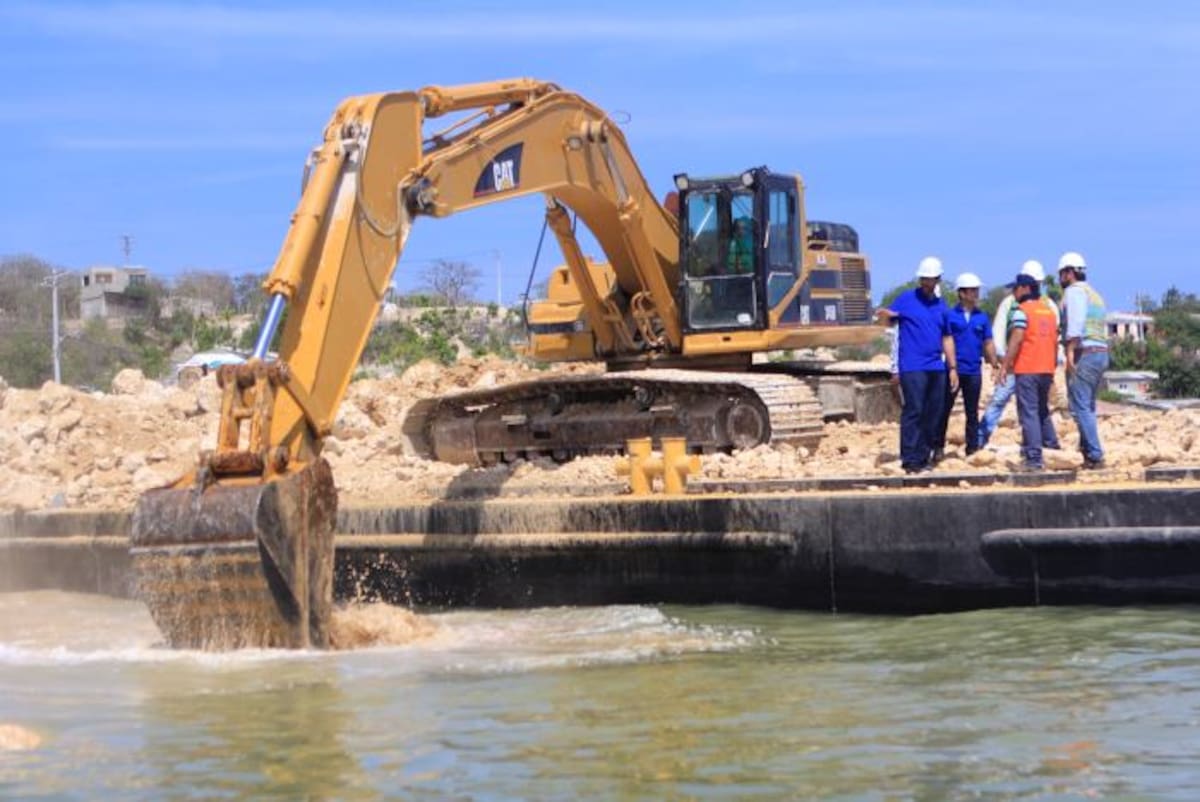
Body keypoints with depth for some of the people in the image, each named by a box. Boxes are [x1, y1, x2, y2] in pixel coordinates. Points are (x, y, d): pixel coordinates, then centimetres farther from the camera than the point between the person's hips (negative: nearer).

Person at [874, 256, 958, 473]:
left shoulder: (941, 306, 17)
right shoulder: (906, 299, 2)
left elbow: (947, 339, 21)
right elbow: (887, 321, -4)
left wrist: (952, 367, 16)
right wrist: (884, 314, -28)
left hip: (936, 368, 5)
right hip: (912, 367, -5)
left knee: (933, 415, 4)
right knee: (913, 411, -11)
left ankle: (923, 457, 11)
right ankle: (909, 459, -11)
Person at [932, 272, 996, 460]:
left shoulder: (982, 317, 8)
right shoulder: (950, 315, -1)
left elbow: (988, 344, 11)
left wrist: (995, 364, 2)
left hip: (974, 371, 3)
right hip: (953, 371, -3)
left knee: (972, 413, 8)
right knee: (944, 410, 0)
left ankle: (972, 449, 13)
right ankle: (938, 447, 7)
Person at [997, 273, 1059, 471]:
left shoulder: (1022, 310, -7)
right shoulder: (1049, 311, 15)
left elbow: (1016, 340, -16)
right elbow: (1055, 342, 17)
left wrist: (1005, 366, -14)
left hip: (1027, 370, -7)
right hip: (1046, 370, 7)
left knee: (1029, 413, -6)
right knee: (1043, 411, 20)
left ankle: (1034, 458, -11)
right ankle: (1053, 450, 23)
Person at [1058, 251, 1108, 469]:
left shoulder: (1074, 291, -4)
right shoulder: (1094, 294, 24)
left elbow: (1076, 322, -19)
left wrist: (1070, 350, -25)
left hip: (1084, 353, -9)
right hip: (1101, 353, 9)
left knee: (1080, 407, -10)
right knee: (1087, 407, 14)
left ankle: (1095, 456, -15)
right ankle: (1088, 451, 12)